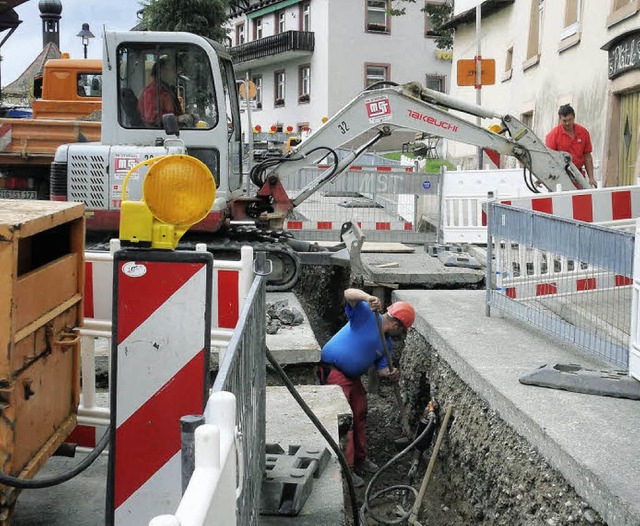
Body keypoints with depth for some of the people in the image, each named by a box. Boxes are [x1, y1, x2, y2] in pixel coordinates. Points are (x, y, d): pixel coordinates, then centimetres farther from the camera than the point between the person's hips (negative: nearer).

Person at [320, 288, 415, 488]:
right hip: (333, 369, -9)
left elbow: (382, 368, 9)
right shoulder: (366, 315, -14)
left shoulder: (386, 343, 10)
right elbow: (349, 293, -26)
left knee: (360, 414, 15)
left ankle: (359, 459, 30)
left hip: (352, 375, 9)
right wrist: (368, 298, -44)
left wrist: (390, 373, -14)